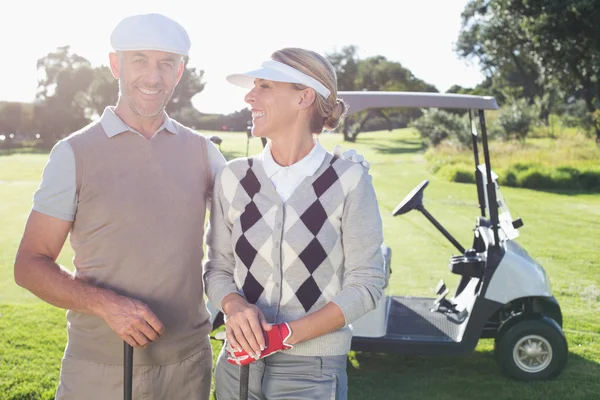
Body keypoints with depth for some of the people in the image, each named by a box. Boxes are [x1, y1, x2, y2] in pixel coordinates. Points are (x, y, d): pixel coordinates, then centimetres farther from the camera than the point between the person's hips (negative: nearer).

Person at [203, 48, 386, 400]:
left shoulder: (349, 181, -11)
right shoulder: (233, 177, -2)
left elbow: (365, 284, -9)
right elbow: (217, 269, 5)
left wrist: (286, 333, -18)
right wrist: (234, 305, -16)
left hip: (313, 370, -3)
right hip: (240, 362, 3)